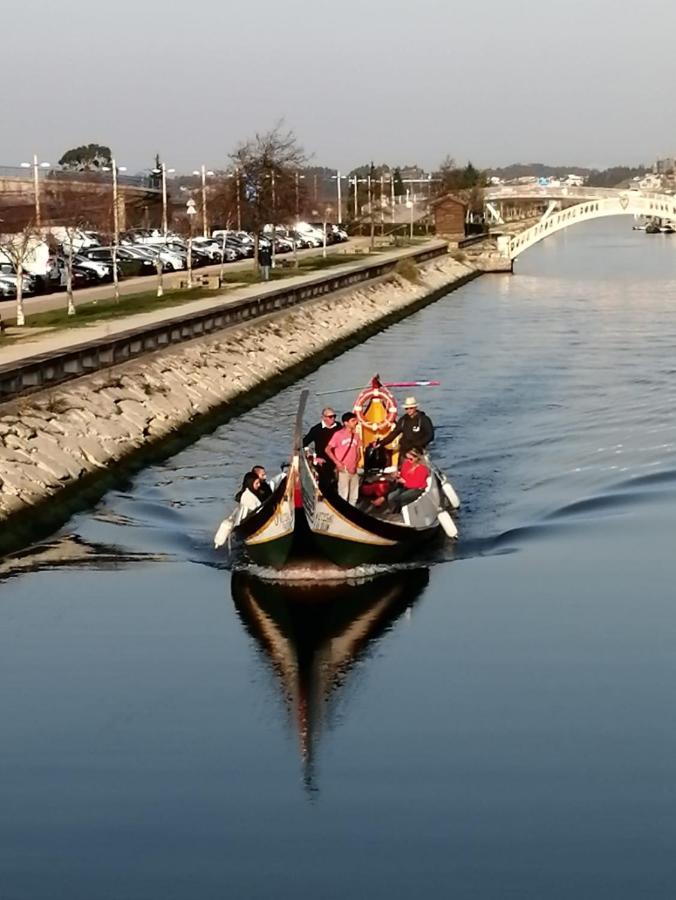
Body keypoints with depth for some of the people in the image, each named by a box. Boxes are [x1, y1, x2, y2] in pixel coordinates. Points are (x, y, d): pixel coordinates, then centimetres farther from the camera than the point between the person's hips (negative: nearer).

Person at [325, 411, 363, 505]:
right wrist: (337, 462, -12)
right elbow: (328, 450, -5)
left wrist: (355, 465, -4)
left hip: (353, 470, 5)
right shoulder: (338, 434, -8)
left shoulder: (356, 436, 7)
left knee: (354, 496, 12)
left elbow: (358, 453, 12)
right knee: (343, 495, -5)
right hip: (343, 470, -5)